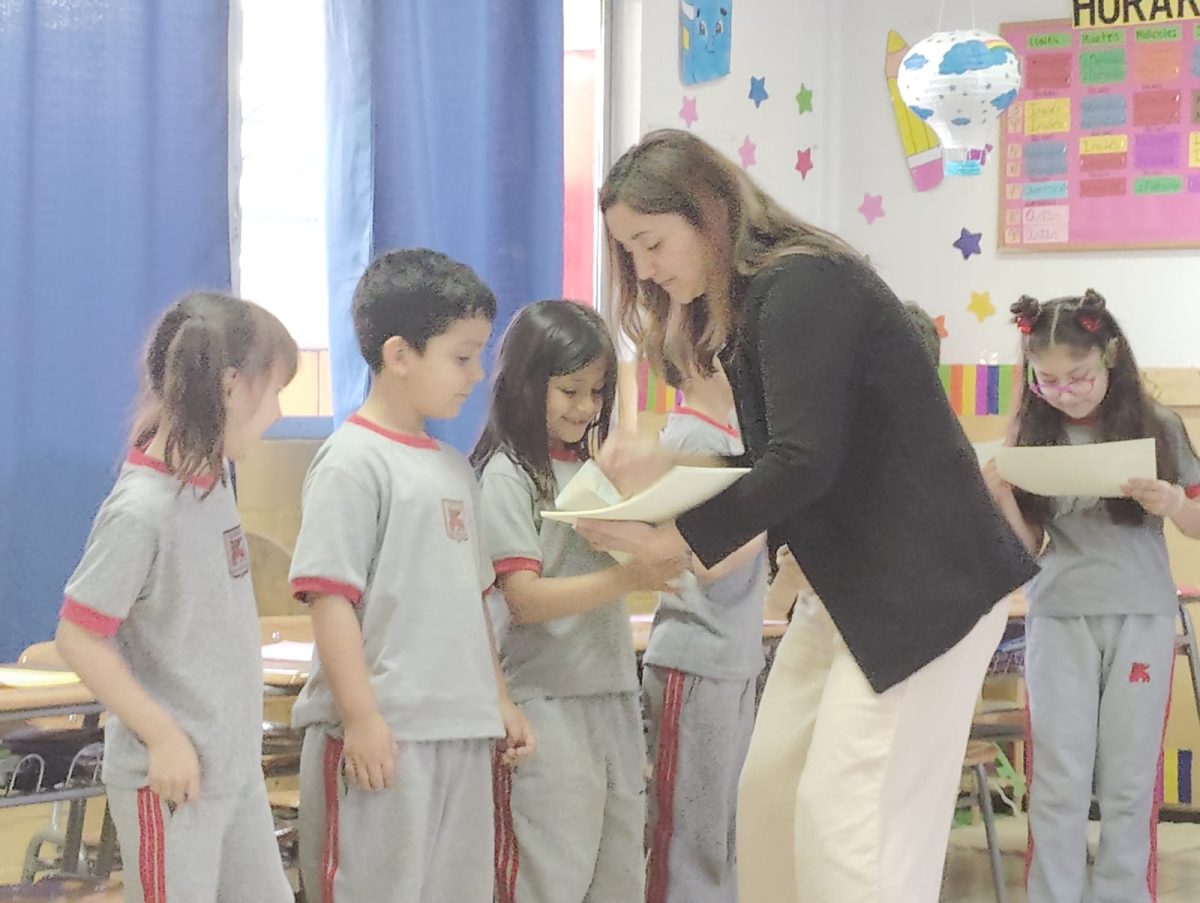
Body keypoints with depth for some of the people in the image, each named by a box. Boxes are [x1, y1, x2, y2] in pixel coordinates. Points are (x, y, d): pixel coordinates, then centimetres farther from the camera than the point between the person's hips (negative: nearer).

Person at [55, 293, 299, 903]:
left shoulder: (209, 479, 3)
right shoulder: (143, 508, -22)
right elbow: (79, 638, -19)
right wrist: (163, 737, -17)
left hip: (236, 763, 8)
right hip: (171, 775, -8)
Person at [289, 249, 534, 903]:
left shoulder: (453, 469, 15)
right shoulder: (353, 461, -10)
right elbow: (329, 596, -15)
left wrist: (498, 700, 20)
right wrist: (361, 719, -19)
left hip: (461, 730, 8)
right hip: (382, 735, -8)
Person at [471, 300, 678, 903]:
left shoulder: (597, 469, 14)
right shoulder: (508, 475, -7)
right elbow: (526, 600, -16)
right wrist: (630, 578, -25)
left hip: (613, 693, 7)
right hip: (548, 700, -7)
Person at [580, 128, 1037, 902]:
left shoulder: (802, 287, -16)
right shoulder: (753, 304, 14)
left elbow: (804, 463, -23)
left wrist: (671, 539, -16)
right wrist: (670, 468, 0)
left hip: (927, 580, -10)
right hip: (856, 580, 10)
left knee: (849, 819, -11)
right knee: (771, 789, 9)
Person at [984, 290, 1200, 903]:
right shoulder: (1032, 434, 2)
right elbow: (1027, 546, 5)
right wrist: (1001, 496, -13)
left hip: (1141, 617, -1)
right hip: (1059, 618, 1)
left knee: (1129, 777, 4)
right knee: (1058, 777, 2)